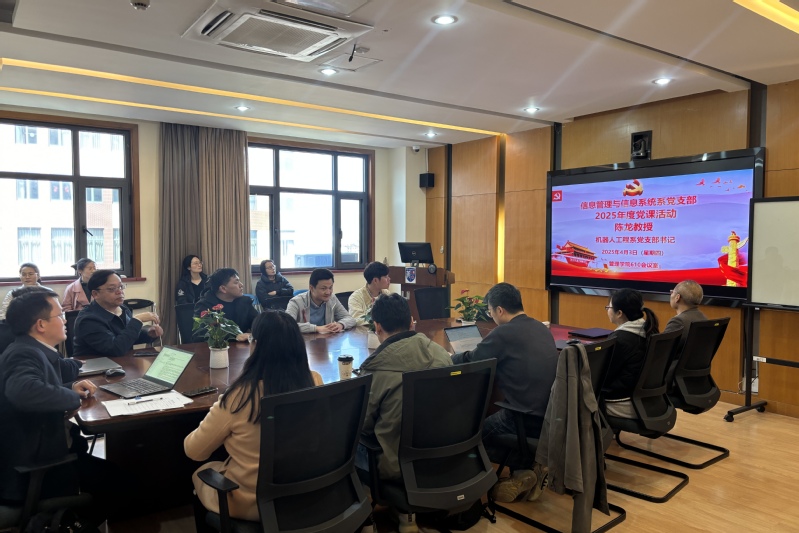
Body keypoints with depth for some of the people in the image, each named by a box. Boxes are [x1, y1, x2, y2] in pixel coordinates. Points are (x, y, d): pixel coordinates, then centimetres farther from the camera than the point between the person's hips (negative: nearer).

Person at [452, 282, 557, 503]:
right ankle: (531, 464, 14)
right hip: (552, 416, 8)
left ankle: (523, 470, 6)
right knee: (491, 420, 31)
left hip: (527, 421, -8)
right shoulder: (542, 329, 10)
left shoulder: (503, 333, -14)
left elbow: (469, 363, -4)